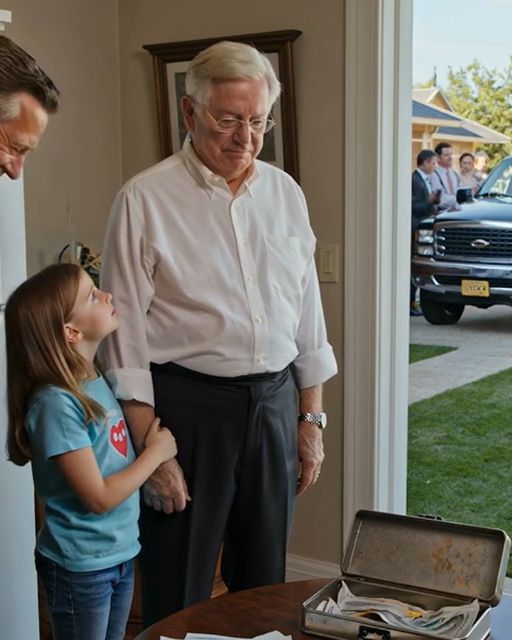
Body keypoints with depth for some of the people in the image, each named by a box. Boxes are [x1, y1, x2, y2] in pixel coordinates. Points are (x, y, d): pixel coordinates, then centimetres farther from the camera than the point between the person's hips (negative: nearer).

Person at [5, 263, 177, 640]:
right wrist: (156, 452, -13)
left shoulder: (97, 380, 0)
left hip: (120, 552, 7)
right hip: (81, 567, -7)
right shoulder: (56, 404, -24)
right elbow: (99, 497, -22)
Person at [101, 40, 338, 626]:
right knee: (178, 595, 8)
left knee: (263, 583, 17)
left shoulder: (284, 192, 7)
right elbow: (126, 335, -9)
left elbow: (307, 312, 12)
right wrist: (151, 450, -12)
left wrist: (312, 418, 10)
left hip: (276, 401, 5)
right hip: (187, 406, -4)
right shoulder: (145, 199, -8)